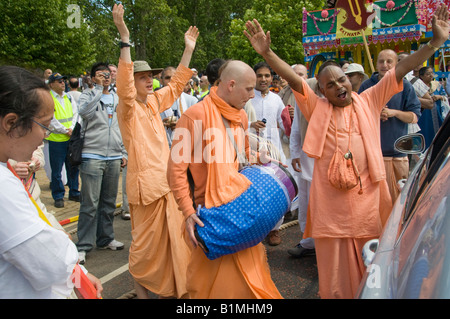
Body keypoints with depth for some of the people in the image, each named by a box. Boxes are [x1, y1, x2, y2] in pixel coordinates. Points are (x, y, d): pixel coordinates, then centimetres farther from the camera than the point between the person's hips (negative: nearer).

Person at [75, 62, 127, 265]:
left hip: (114, 157, 5)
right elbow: (85, 112, -21)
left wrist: (123, 152, 15)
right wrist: (98, 89, -15)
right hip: (92, 156, -5)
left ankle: (105, 238, 25)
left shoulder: (117, 99, 16)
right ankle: (83, 246, 3)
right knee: (90, 203, -5)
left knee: (109, 202, 12)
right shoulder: (87, 96, 2)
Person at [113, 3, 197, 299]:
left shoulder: (155, 101, 10)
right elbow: (124, 86, -30)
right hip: (146, 181, -7)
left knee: (173, 235, 14)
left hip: (167, 179, 7)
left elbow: (177, 83, 17)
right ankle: (140, 283, 28)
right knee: (147, 238, 5)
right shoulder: (128, 107, -10)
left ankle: (172, 286, 31)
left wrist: (189, 49, 11)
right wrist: (125, 38, -37)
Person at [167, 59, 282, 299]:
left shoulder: (241, 116, 8)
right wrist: (188, 213, -19)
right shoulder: (196, 115, -16)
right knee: (212, 277, 6)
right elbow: (176, 169, -15)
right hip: (213, 209, -6)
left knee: (250, 270, 15)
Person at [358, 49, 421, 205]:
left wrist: (394, 112, -15)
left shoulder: (405, 86, 4)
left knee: (399, 196, 5)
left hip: (398, 150, 0)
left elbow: (414, 117, 2)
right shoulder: (367, 86, 6)